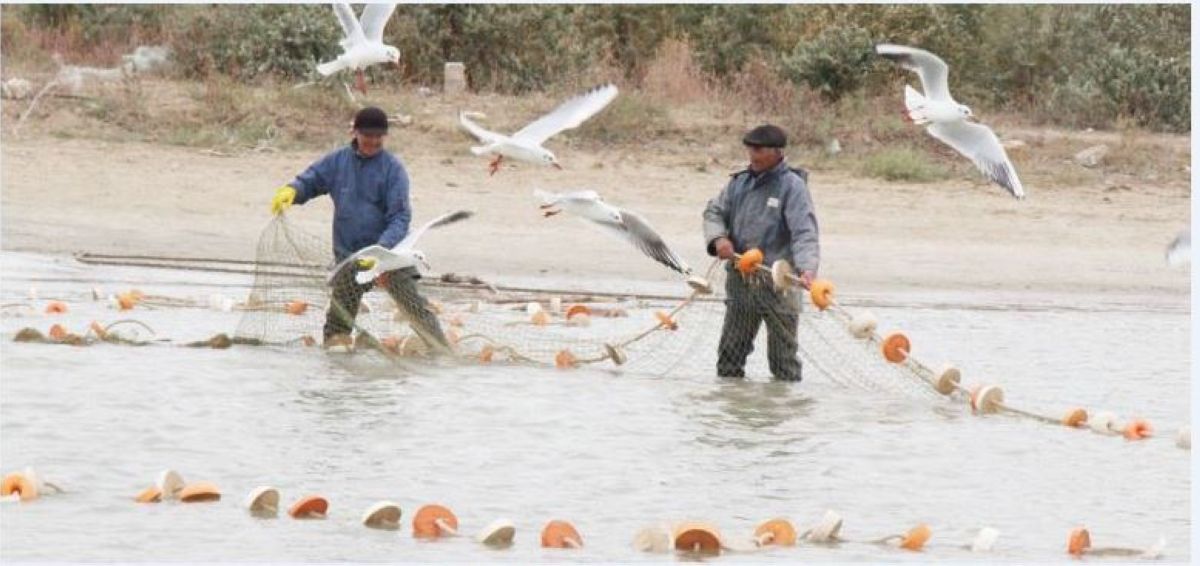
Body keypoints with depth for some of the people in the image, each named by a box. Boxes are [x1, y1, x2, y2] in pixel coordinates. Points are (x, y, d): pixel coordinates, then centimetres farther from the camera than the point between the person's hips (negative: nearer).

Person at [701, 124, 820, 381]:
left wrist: (807, 269, -35)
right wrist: (718, 238, -8)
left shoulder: (792, 186, -9)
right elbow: (714, 211, 15)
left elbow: (805, 233, -18)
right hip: (740, 281, 6)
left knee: (783, 360, 1)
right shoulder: (740, 182, 11)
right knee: (730, 353, 12)